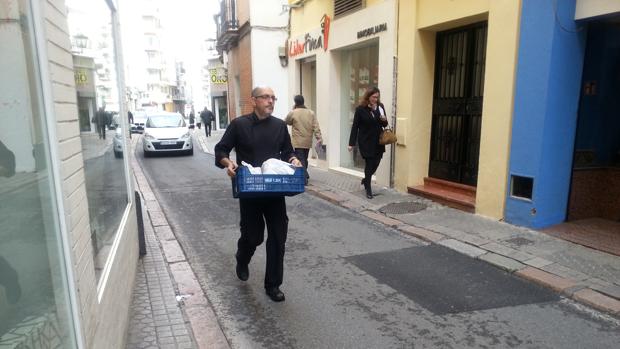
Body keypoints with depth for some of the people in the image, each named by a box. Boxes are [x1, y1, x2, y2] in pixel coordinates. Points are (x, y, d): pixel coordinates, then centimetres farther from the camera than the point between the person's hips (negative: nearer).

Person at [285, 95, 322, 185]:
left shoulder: (293, 113, -7)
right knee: (304, 159, 19)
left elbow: (286, 122, 11)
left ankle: (304, 179, -8)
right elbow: (316, 127, -3)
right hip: (308, 142, 5)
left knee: (300, 160, -2)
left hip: (298, 142, -5)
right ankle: (305, 175, 31)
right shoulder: (311, 113, 4)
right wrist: (319, 137, -5)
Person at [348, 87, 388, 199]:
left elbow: (384, 124, 12)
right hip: (366, 142, -4)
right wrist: (351, 143, -10)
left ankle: (366, 179, 38)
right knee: (369, 164, 0)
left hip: (378, 141, 4)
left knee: (375, 163, 9)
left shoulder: (380, 107, 3)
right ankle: (368, 188, 14)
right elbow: (355, 126, -8)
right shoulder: (360, 109, -10)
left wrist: (384, 120, -12)